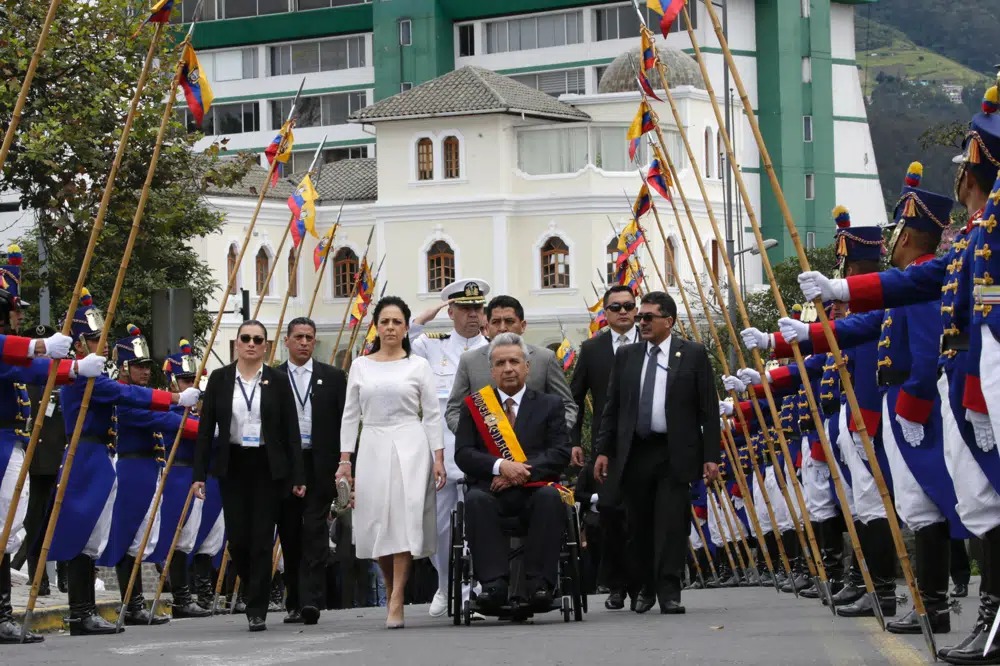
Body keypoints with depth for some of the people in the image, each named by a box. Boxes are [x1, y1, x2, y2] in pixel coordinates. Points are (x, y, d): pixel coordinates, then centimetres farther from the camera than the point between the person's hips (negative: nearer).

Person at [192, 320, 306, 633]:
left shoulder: (277, 381, 2)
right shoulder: (219, 379, 4)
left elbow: (291, 430, 1)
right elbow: (205, 428, 4)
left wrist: (297, 476, -4)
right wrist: (200, 473, -3)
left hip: (268, 467, -1)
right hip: (232, 466, 1)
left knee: (262, 538, -4)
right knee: (238, 538, -2)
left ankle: (257, 611, 0)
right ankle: (256, 593, 25)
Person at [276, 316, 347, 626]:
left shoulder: (333, 377, 7)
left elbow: (343, 422, 4)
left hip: (320, 464, -1)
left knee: (314, 531, -9)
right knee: (290, 534, 5)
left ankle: (311, 600, -14)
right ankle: (295, 602, 12)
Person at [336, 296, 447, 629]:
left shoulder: (418, 366, 5)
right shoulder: (360, 366, 10)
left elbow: (432, 415, 4)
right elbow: (350, 415, 11)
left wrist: (438, 458, -3)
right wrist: (345, 460, 5)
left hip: (410, 446, -3)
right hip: (373, 447, 3)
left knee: (404, 516, -13)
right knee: (376, 523, -1)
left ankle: (396, 602, -15)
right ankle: (392, 590, 18)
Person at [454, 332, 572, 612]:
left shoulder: (549, 405, 14)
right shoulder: (473, 406, 15)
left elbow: (561, 453, 1)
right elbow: (463, 454, 3)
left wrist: (521, 472, -14)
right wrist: (500, 466, -15)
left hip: (534, 488, 0)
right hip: (492, 490, 0)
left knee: (550, 497, -35)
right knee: (475, 500, -34)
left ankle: (539, 583, -36)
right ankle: (494, 582, -39)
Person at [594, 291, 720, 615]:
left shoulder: (693, 354, 2)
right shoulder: (626, 356, 12)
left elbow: (709, 409, 0)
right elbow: (612, 407, 12)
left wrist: (711, 456, -6)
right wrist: (603, 451, 4)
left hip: (675, 454, -3)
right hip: (634, 452, 3)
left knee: (671, 524, -8)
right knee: (638, 525, 7)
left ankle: (669, 593, -7)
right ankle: (645, 588, 19)